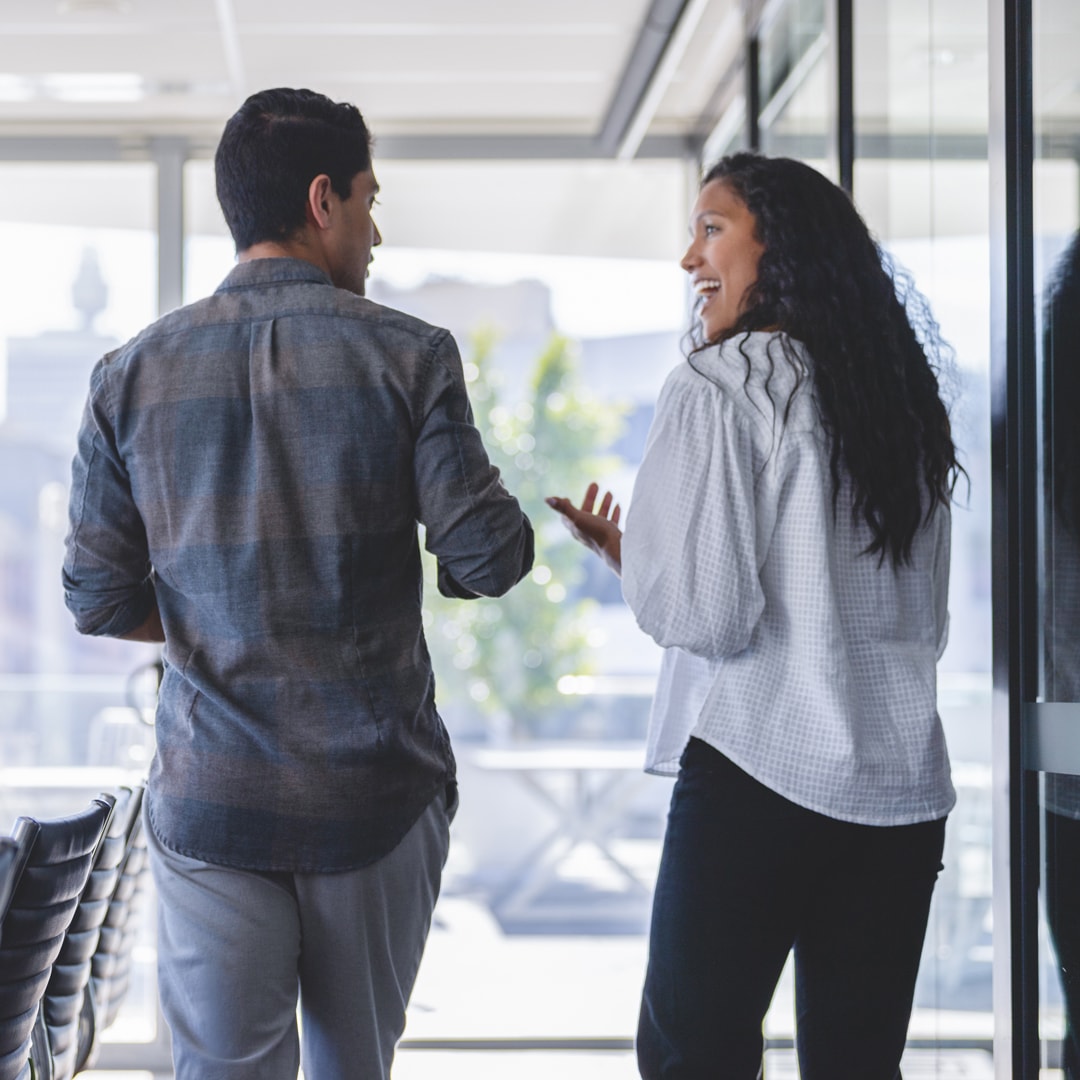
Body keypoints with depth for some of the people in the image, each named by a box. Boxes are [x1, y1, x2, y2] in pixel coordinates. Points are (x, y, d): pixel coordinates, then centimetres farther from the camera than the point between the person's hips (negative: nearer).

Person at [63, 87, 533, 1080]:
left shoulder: (134, 374, 1)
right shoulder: (406, 355, -6)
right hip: (377, 790, -1)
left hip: (210, 801, 1)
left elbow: (99, 599, 1)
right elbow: (489, 558, -8)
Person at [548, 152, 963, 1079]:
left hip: (756, 774, -6)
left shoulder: (717, 388, -7)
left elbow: (701, 614, -12)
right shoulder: (904, 401, 13)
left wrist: (619, 550, 5)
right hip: (904, 790, 6)